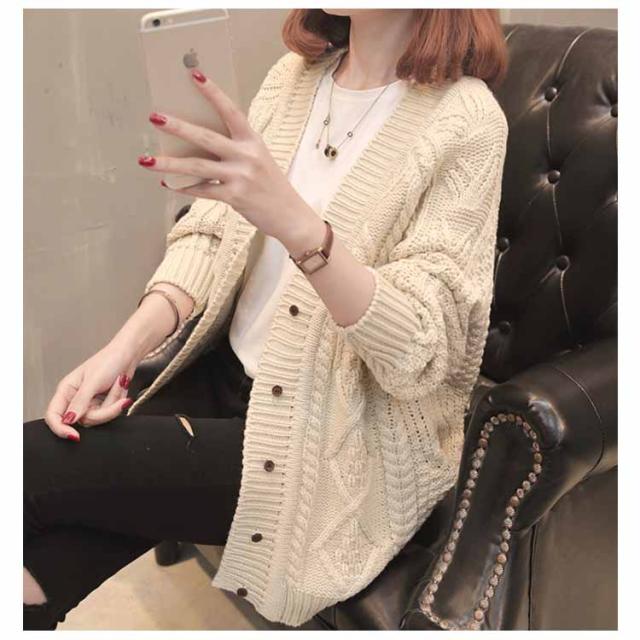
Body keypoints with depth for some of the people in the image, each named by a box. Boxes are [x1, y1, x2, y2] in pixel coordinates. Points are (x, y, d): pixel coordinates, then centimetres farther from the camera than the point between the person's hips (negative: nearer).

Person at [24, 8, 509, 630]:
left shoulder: (467, 119, -13)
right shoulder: (293, 73, 5)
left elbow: (419, 349, -22)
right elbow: (211, 232, 0)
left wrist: (294, 220, -37)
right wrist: (124, 347, -18)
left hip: (343, 440, -5)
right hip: (231, 377, 6)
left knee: (31, 464, -13)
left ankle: (30, 594, 10)